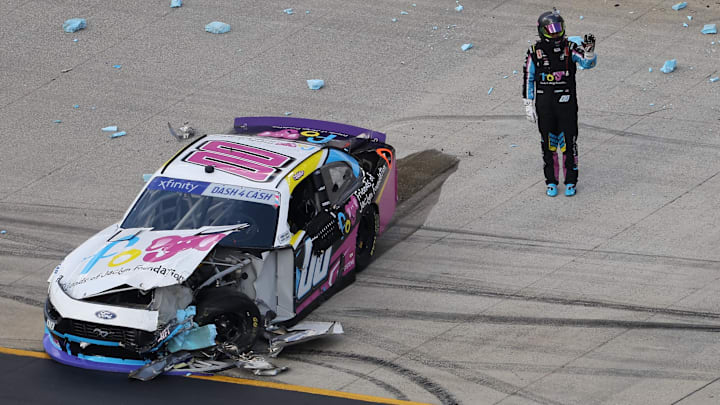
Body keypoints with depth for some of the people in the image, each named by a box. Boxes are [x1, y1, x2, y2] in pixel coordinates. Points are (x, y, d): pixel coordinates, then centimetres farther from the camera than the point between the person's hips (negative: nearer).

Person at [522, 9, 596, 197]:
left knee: (569, 143, 2)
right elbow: (528, 79, 1)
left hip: (567, 103, -1)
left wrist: (589, 50, -43)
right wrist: (528, 106, 0)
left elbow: (588, 63, -21)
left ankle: (571, 182, 15)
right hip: (544, 105, 1)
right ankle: (551, 181, 21)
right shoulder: (535, 52, -5)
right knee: (548, 144, 8)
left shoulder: (569, 48, -6)